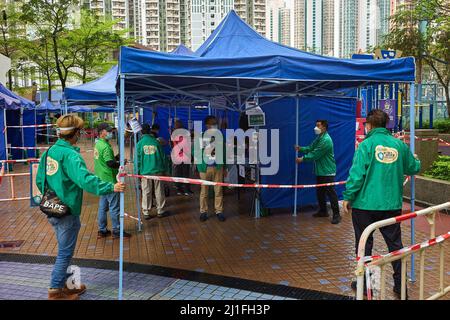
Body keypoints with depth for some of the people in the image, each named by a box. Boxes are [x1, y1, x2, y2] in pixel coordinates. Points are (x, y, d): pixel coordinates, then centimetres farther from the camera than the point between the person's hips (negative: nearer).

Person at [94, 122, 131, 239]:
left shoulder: (98, 144, 12)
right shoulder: (105, 147, -19)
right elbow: (110, 163, -26)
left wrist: (116, 158, 6)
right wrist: (121, 163, -11)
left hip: (102, 180, 10)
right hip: (109, 180, -10)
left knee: (103, 206, 14)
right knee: (114, 206, -1)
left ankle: (102, 230, 21)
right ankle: (117, 231, 7)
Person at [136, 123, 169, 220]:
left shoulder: (140, 143, -3)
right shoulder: (156, 142, -1)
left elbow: (137, 159, -2)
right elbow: (162, 156, 5)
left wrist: (137, 171, 6)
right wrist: (164, 169, 14)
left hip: (145, 171, 0)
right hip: (157, 170, 1)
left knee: (146, 192, 5)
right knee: (159, 191, 9)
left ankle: (146, 213, 8)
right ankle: (160, 211, 17)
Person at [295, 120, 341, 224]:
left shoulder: (326, 140, -20)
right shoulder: (319, 138, 13)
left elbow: (315, 154, -22)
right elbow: (311, 148, 10)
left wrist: (303, 159, -16)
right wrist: (301, 149, -7)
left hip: (327, 171, -10)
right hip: (320, 171, 10)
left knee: (330, 192, -8)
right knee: (320, 191, 17)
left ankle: (336, 214, -3)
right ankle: (323, 211, 30)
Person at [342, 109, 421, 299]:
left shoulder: (366, 144, -10)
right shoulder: (399, 145, 2)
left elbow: (357, 174, -16)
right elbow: (413, 169, 14)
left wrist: (348, 197, -8)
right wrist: (416, 160, 36)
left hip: (366, 203, -3)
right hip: (392, 204, 4)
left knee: (364, 244, 10)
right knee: (395, 243, 14)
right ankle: (400, 285, 20)